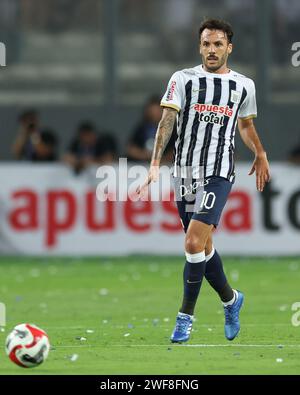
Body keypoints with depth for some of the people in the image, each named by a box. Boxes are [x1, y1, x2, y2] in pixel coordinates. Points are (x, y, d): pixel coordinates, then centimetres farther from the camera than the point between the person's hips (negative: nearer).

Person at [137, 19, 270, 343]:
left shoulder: (244, 85, 8)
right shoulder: (183, 79, 2)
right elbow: (167, 121, -7)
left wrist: (260, 154, 21)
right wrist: (155, 164, -17)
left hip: (219, 174, -1)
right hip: (185, 171, 2)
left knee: (194, 243, -16)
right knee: (203, 246, 10)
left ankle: (185, 316, -6)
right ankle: (230, 299, 35)